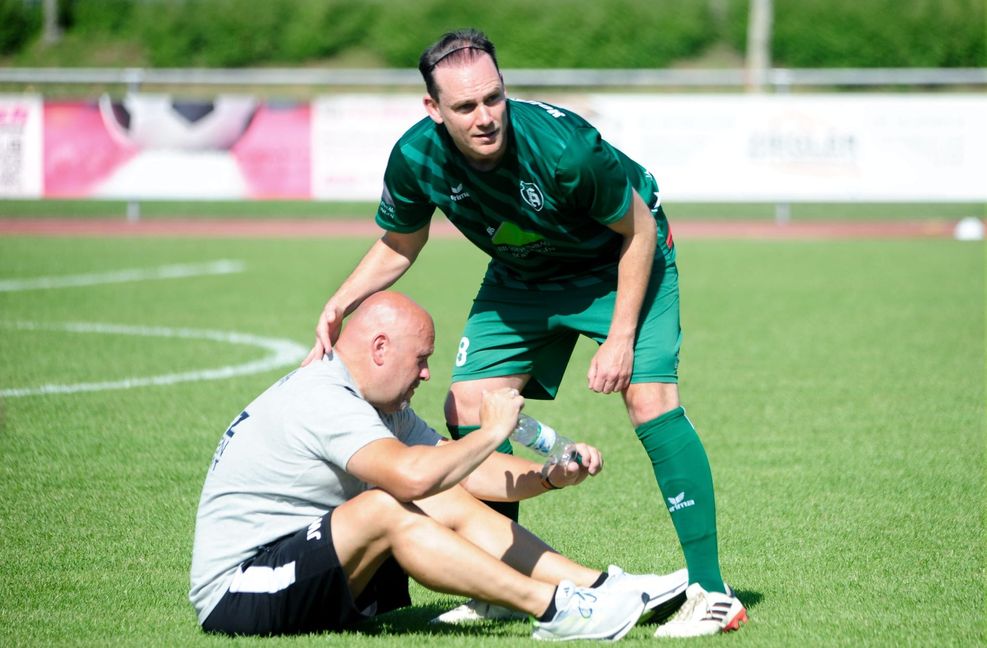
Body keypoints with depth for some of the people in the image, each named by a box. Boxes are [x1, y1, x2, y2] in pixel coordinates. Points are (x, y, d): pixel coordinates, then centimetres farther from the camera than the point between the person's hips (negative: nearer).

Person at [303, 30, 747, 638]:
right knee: (468, 408, -3)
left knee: (650, 398, -23)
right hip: (521, 278, 5)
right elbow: (398, 246, -1)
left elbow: (638, 229, -21)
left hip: (620, 261, -5)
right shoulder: (416, 158, -24)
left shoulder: (562, 145, -37)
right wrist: (339, 305, -17)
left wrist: (621, 337, -22)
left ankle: (711, 592, -19)